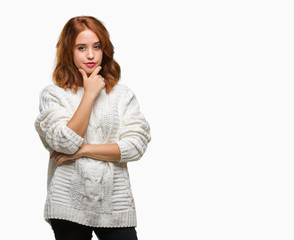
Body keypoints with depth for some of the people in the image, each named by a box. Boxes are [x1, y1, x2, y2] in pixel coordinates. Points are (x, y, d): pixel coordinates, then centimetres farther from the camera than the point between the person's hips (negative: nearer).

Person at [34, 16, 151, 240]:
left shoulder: (123, 94, 6)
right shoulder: (53, 94, 2)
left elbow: (136, 145, -4)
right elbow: (66, 143, -12)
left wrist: (83, 150, -9)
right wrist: (90, 94, -10)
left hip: (115, 204, 1)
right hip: (69, 203, -1)